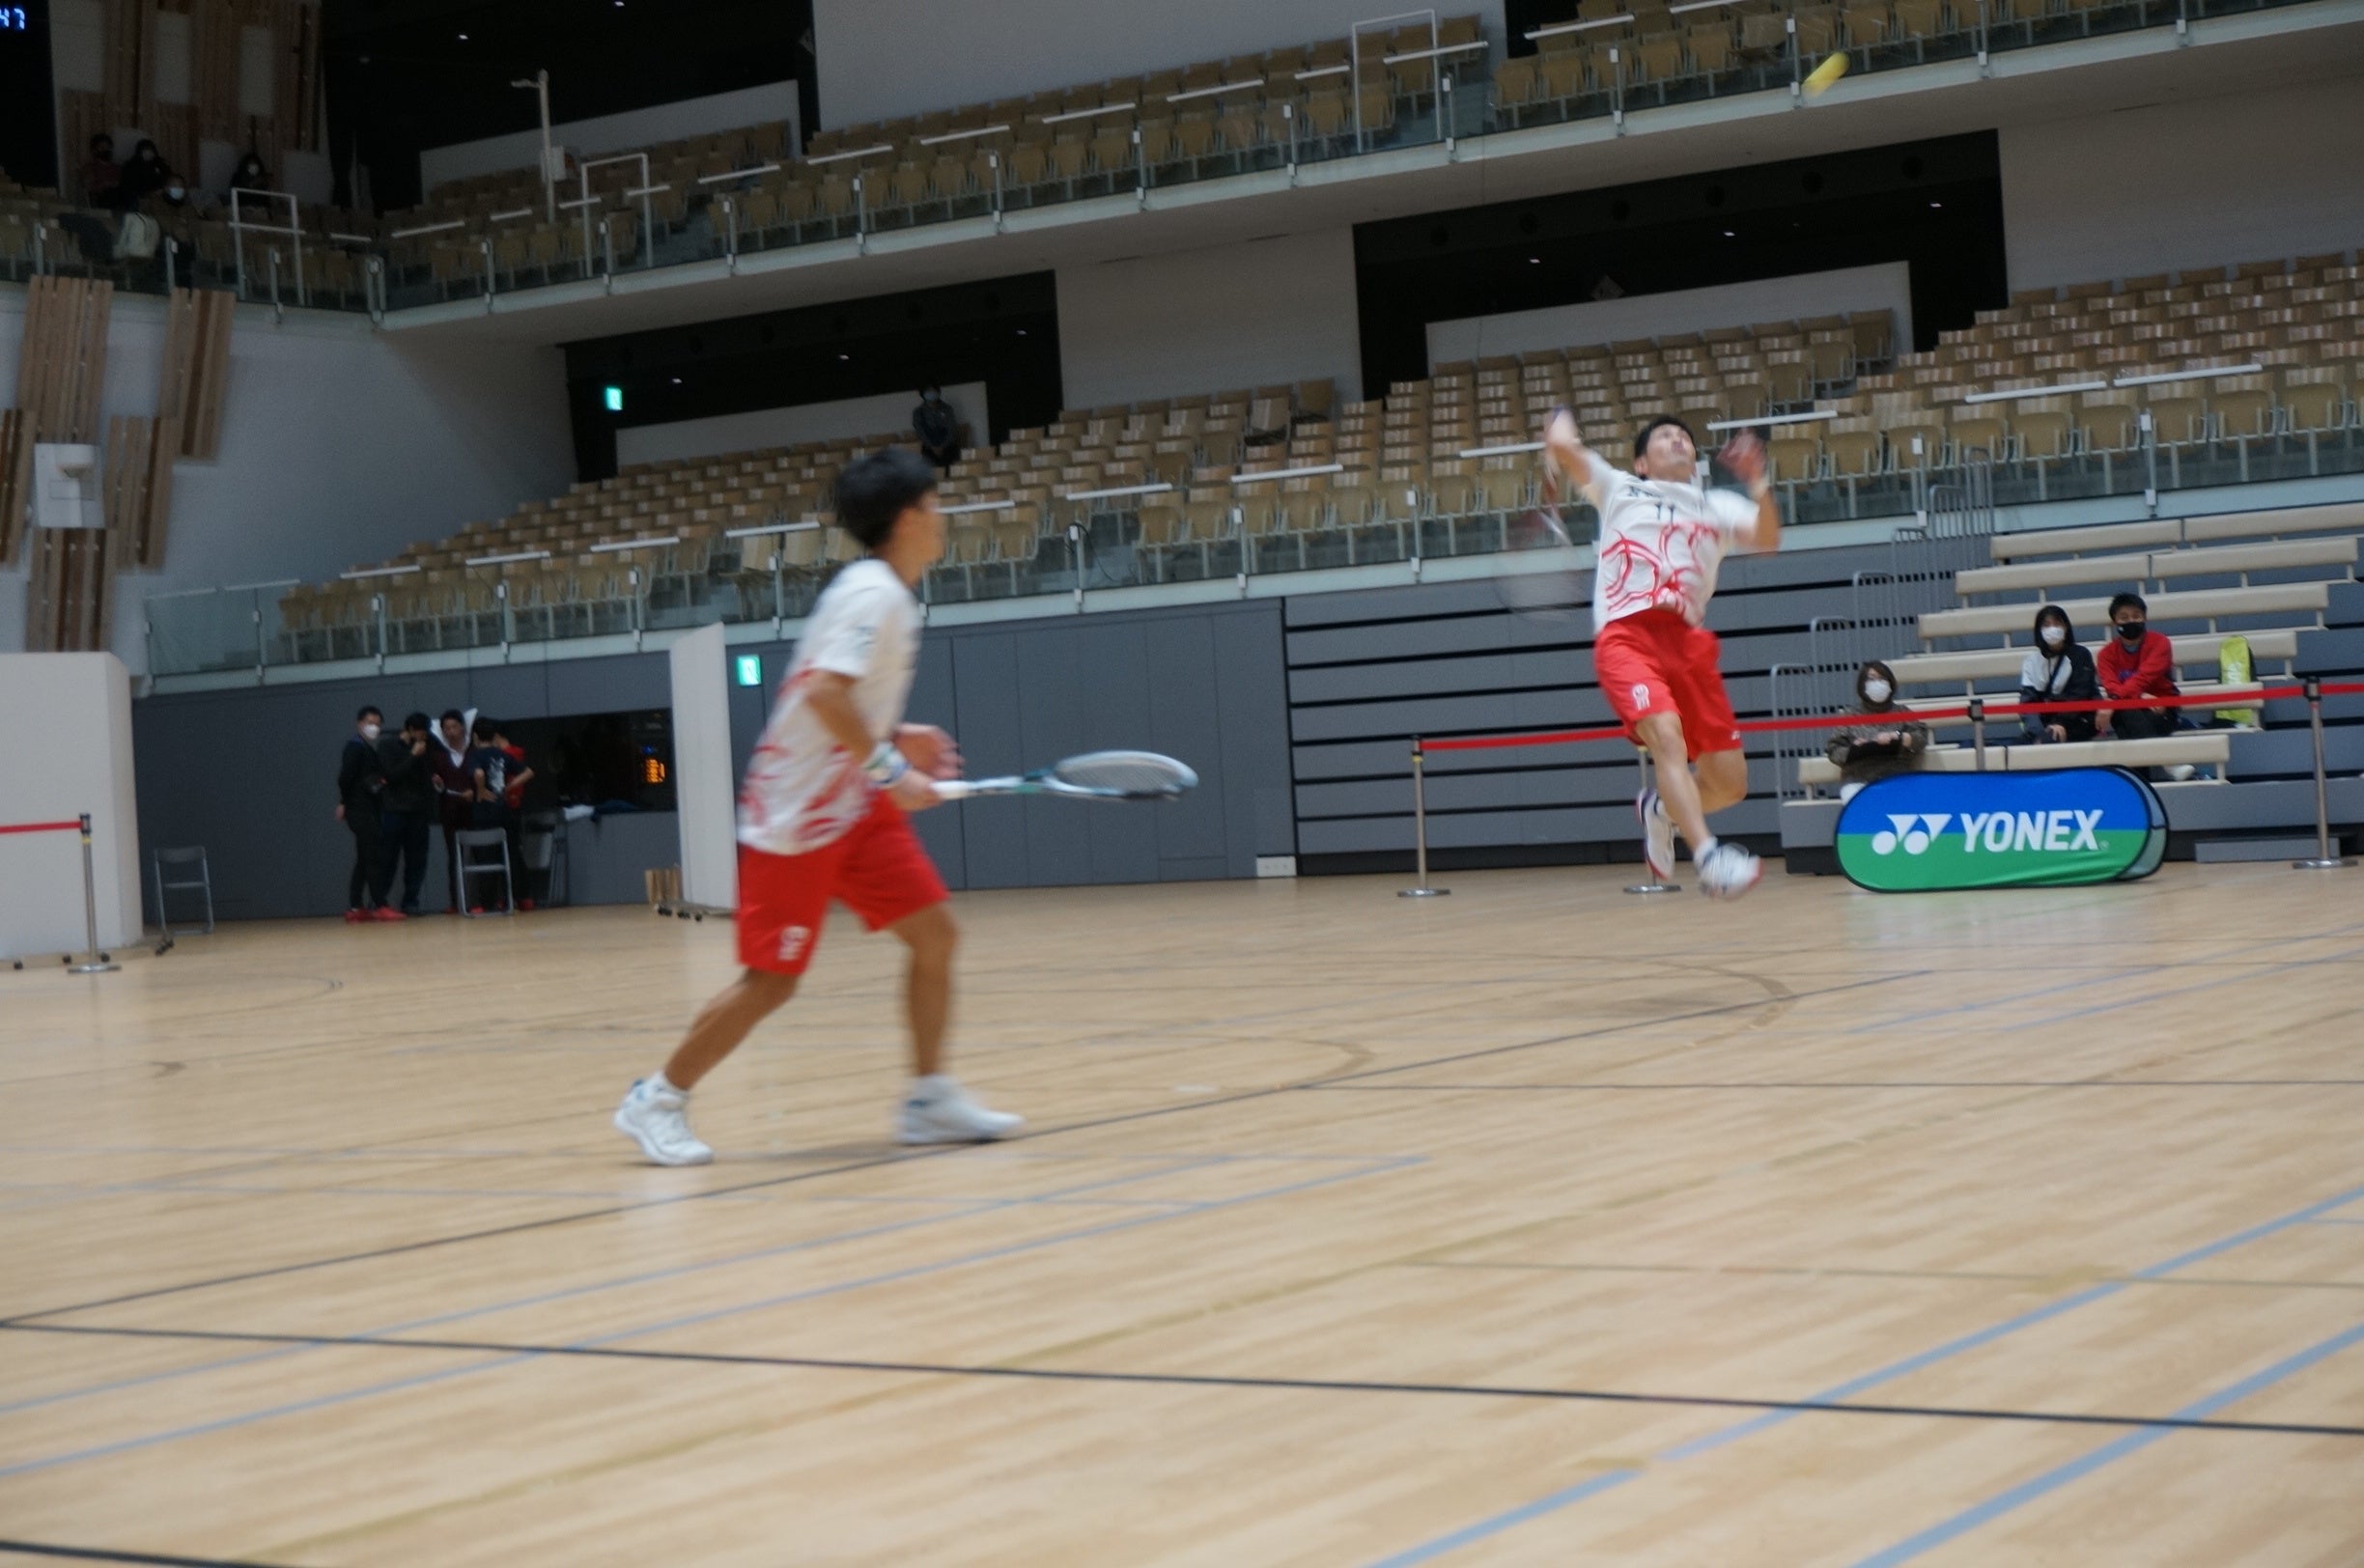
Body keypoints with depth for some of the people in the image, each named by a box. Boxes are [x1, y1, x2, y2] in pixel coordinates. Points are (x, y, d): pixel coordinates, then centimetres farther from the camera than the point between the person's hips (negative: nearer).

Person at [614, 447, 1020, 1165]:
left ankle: (929, 1100, 8)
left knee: (933, 933, 2)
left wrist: (895, 738, 10)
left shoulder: (883, 593, 11)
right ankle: (658, 1100, 12)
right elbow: (824, 692, -32)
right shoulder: (873, 594, -18)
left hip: (856, 808, 9)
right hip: (795, 817, -9)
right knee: (771, 979, -3)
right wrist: (889, 768, -28)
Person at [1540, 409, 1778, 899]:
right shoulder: (1619, 490, 22)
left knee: (1729, 782, -1)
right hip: (1626, 635, -3)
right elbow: (1562, 445, 12)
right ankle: (1707, 856, -42)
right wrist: (1561, 418, 32)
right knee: (1666, 733, -31)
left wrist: (1759, 485, -10)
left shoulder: (1716, 506, 25)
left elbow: (1766, 539, 5)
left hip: (1688, 642, 4)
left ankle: (1658, 808, 31)